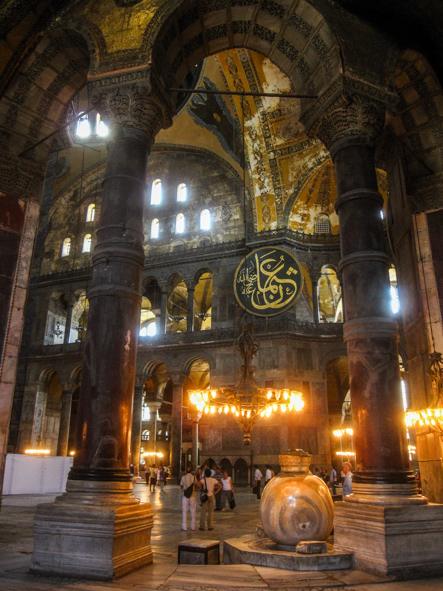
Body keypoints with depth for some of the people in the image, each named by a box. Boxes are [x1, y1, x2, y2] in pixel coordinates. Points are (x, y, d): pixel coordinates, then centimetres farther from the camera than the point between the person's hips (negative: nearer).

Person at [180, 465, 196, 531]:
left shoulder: (183, 477, -5)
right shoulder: (194, 477, -4)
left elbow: (181, 486, 6)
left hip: (185, 496, 0)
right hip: (192, 496, 1)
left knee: (184, 512, 7)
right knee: (193, 512, 9)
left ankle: (184, 527, 8)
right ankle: (193, 527, 11)